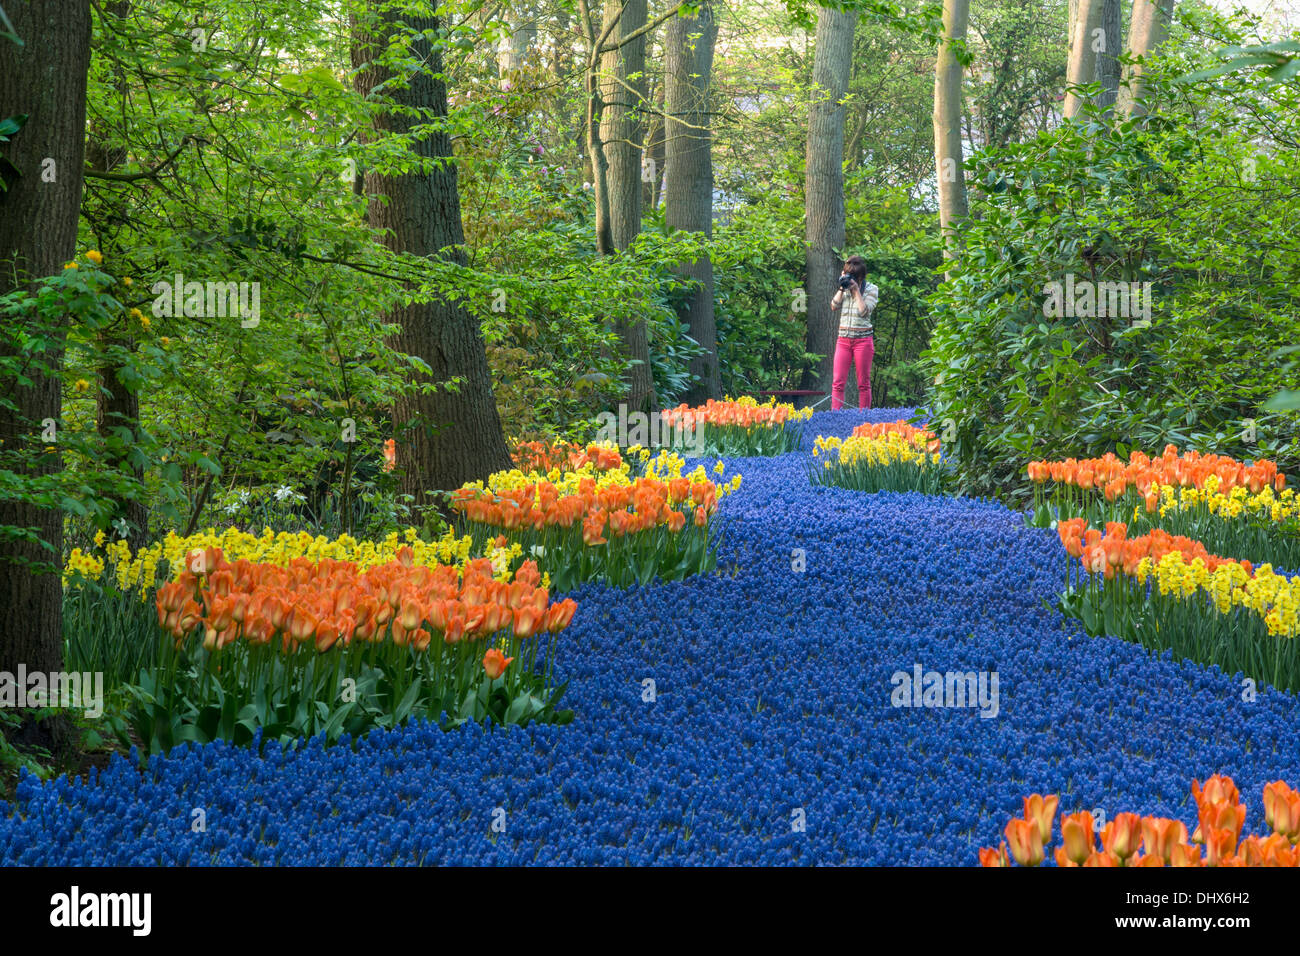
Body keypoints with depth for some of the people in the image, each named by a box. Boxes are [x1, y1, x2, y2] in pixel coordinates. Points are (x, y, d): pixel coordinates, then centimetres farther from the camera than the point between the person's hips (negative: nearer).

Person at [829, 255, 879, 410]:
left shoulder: (871, 289, 1)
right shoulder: (845, 289, 13)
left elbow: (864, 311, -12)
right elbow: (834, 306, 1)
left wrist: (856, 290, -10)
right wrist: (842, 289, -3)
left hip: (863, 340, -3)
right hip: (843, 339, 3)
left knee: (863, 383, 1)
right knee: (838, 382, -6)